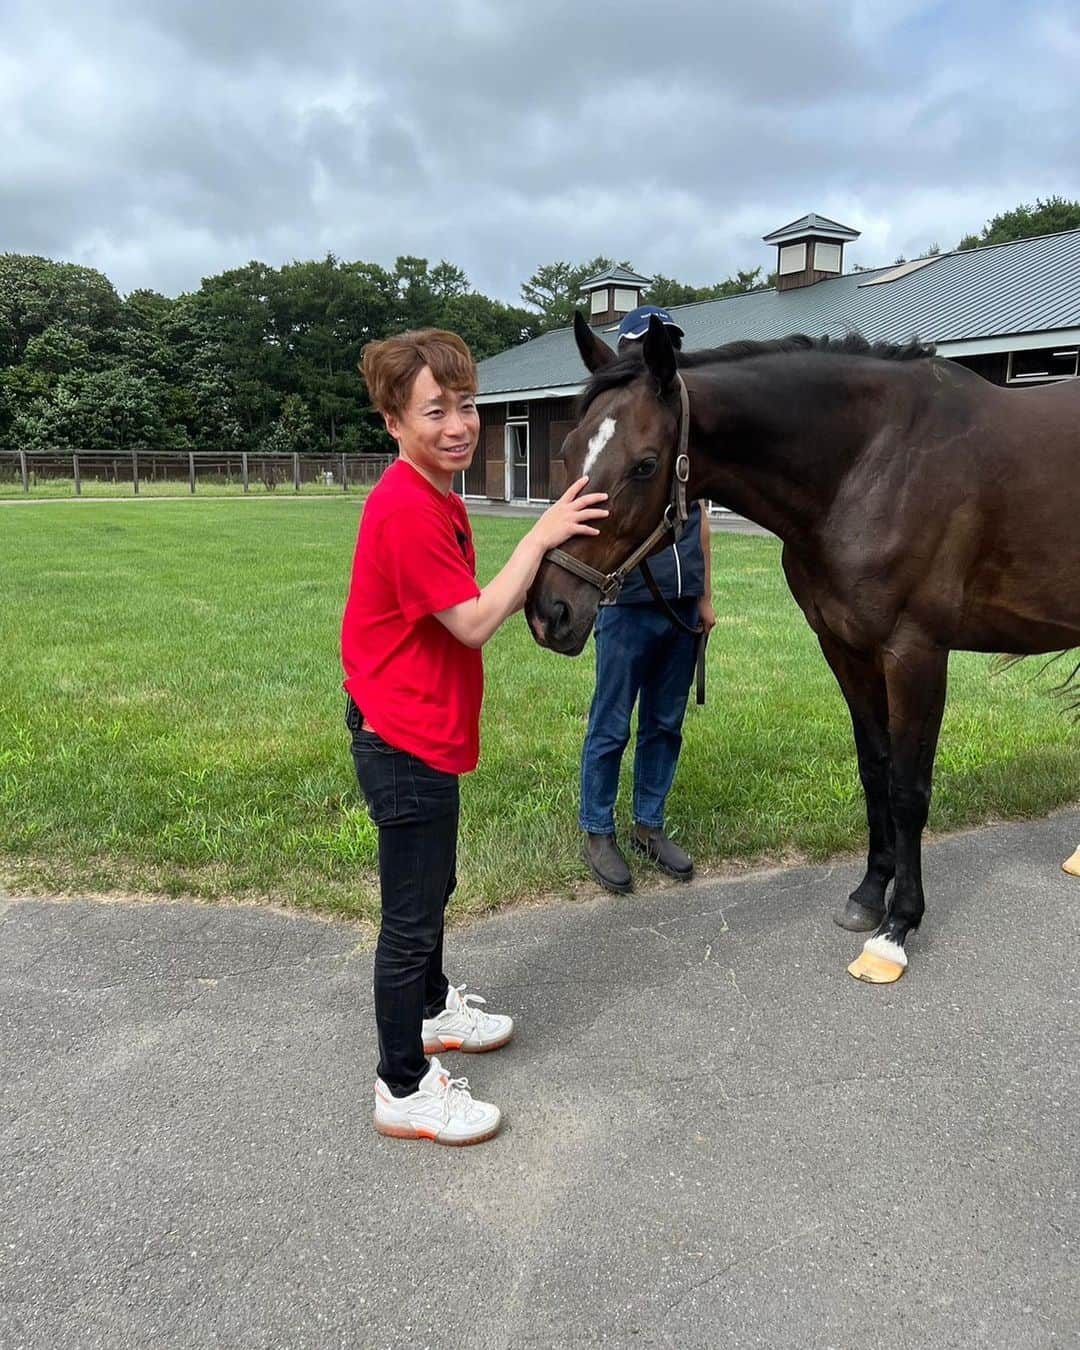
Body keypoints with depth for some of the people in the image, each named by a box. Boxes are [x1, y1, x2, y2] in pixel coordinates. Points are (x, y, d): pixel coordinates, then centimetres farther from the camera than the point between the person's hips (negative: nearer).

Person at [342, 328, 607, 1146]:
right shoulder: (408, 511, -23)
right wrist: (541, 537, -18)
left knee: (433, 887, 26)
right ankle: (404, 1088, 19)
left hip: (424, 736, 10)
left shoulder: (435, 498, 10)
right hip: (407, 741, -10)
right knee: (411, 915, 3)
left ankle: (432, 1008, 48)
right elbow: (476, 623, -22)